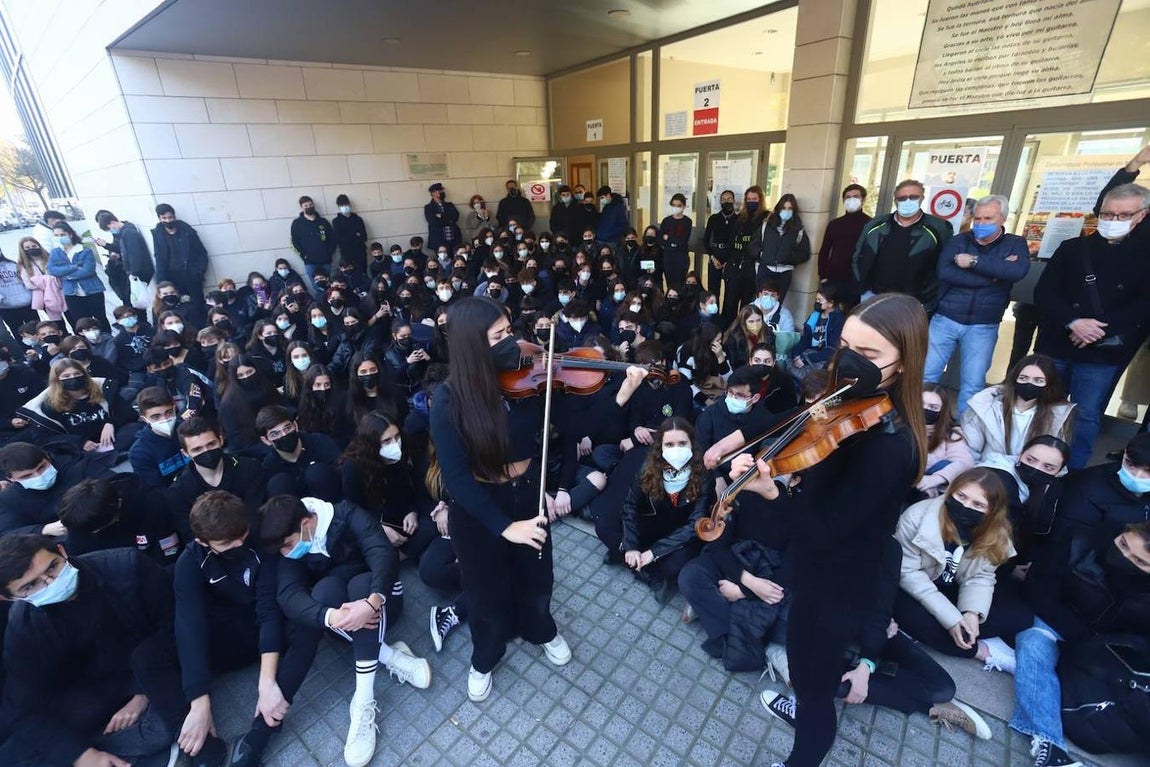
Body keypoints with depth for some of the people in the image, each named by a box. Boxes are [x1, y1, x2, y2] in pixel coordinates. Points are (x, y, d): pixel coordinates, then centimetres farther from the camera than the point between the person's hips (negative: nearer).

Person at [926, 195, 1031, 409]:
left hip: (983, 327, 0)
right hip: (945, 320, 0)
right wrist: (992, 274, -16)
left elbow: (1019, 271, -17)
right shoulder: (959, 240, 4)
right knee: (926, 375, 0)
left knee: (973, 384, 1)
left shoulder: (1015, 244, 5)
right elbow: (944, 273, -15)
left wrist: (974, 261, -17)